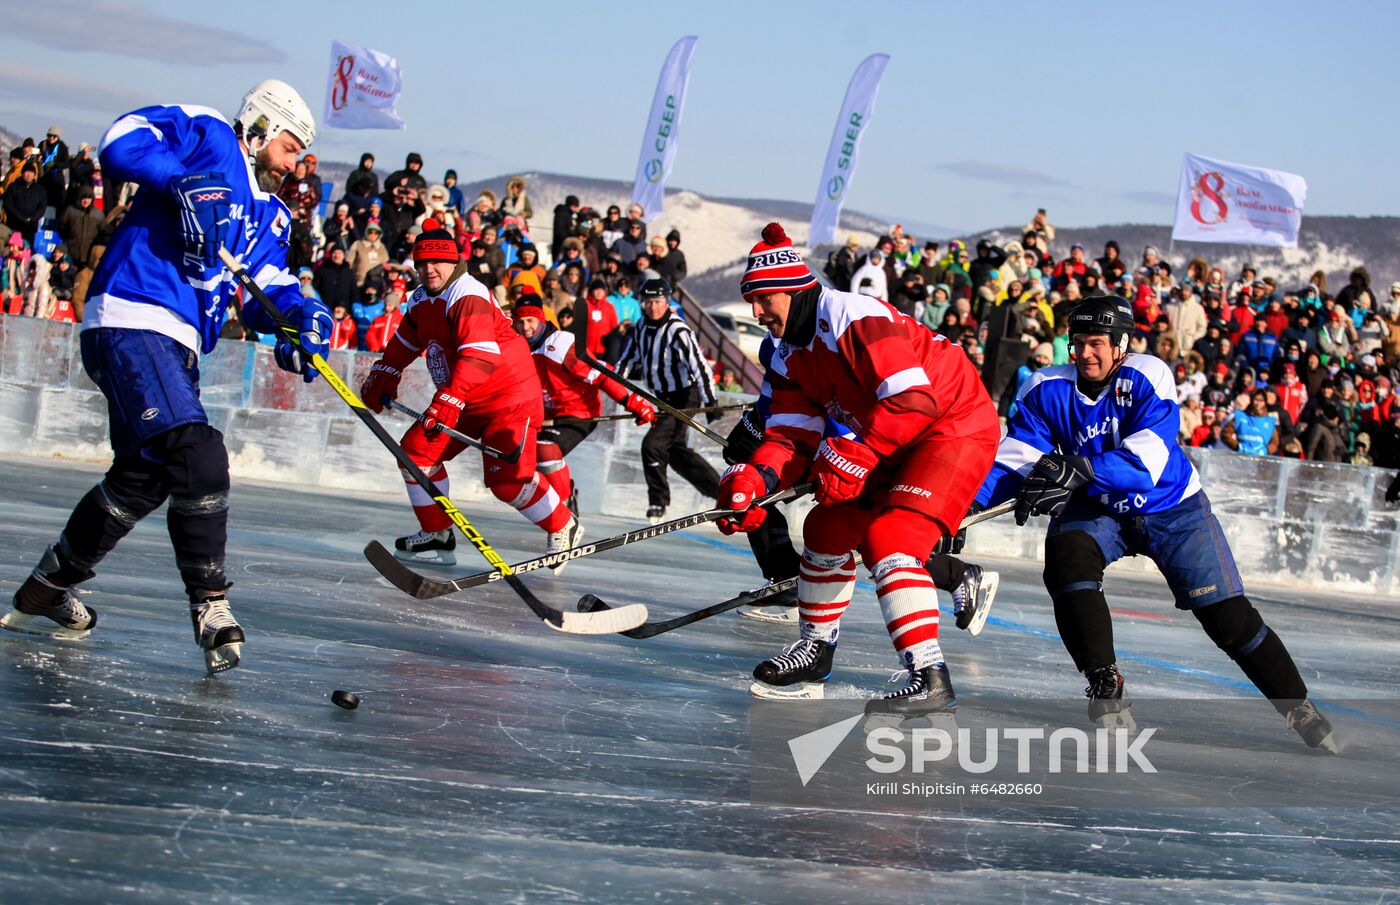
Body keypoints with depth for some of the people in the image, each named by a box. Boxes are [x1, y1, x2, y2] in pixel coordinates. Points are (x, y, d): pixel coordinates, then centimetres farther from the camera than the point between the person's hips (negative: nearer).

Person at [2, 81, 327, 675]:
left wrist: (298, 313, -10)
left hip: (177, 345, 10)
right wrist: (184, 182, -27)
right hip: (129, 322, -10)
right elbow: (123, 141, -15)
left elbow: (265, 290, 11)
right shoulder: (208, 137, -1)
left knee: (142, 480, 19)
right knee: (197, 457, -22)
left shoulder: (272, 216, 22)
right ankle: (210, 605, -16)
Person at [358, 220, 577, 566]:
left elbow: (479, 355, -34)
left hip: (509, 395, -9)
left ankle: (562, 527, 6)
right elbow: (406, 341, 25)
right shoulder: (421, 300, 7)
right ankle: (437, 537, 12)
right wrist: (382, 377, 16)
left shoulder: (469, 296, -22)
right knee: (417, 449, 3)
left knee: (508, 478, -18)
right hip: (463, 401, 9)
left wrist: (450, 399, -41)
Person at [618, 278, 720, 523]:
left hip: (685, 397, -8)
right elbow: (629, 360, 15)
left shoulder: (678, 331, -22)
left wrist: (710, 402, -30)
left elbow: (700, 365, -26)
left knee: (652, 445, -14)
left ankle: (658, 502, 1)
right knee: (676, 450, 13)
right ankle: (720, 489, 25)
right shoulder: (642, 329, 2)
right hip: (664, 398, 8)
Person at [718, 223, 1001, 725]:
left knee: (888, 539, -24)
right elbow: (792, 437, -1)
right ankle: (815, 651, 28)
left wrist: (856, 454, -31)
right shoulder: (790, 357, 5)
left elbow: (914, 401, -31)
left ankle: (930, 678, -28)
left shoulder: (854, 318, -25)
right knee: (828, 529, 12)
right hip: (893, 444, 10)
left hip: (958, 424, -10)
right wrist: (756, 478, -20)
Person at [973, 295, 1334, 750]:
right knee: (1066, 556, -30)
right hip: (1096, 511, 2)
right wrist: (968, 506, -36)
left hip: (1172, 508, -2)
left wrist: (1078, 471, -51)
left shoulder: (1148, 377, -24)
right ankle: (1105, 685, -21)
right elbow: (1013, 459, -18)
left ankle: (1298, 707, 13)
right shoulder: (1048, 390, -15)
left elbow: (1146, 460, -35)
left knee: (1228, 614, -4)